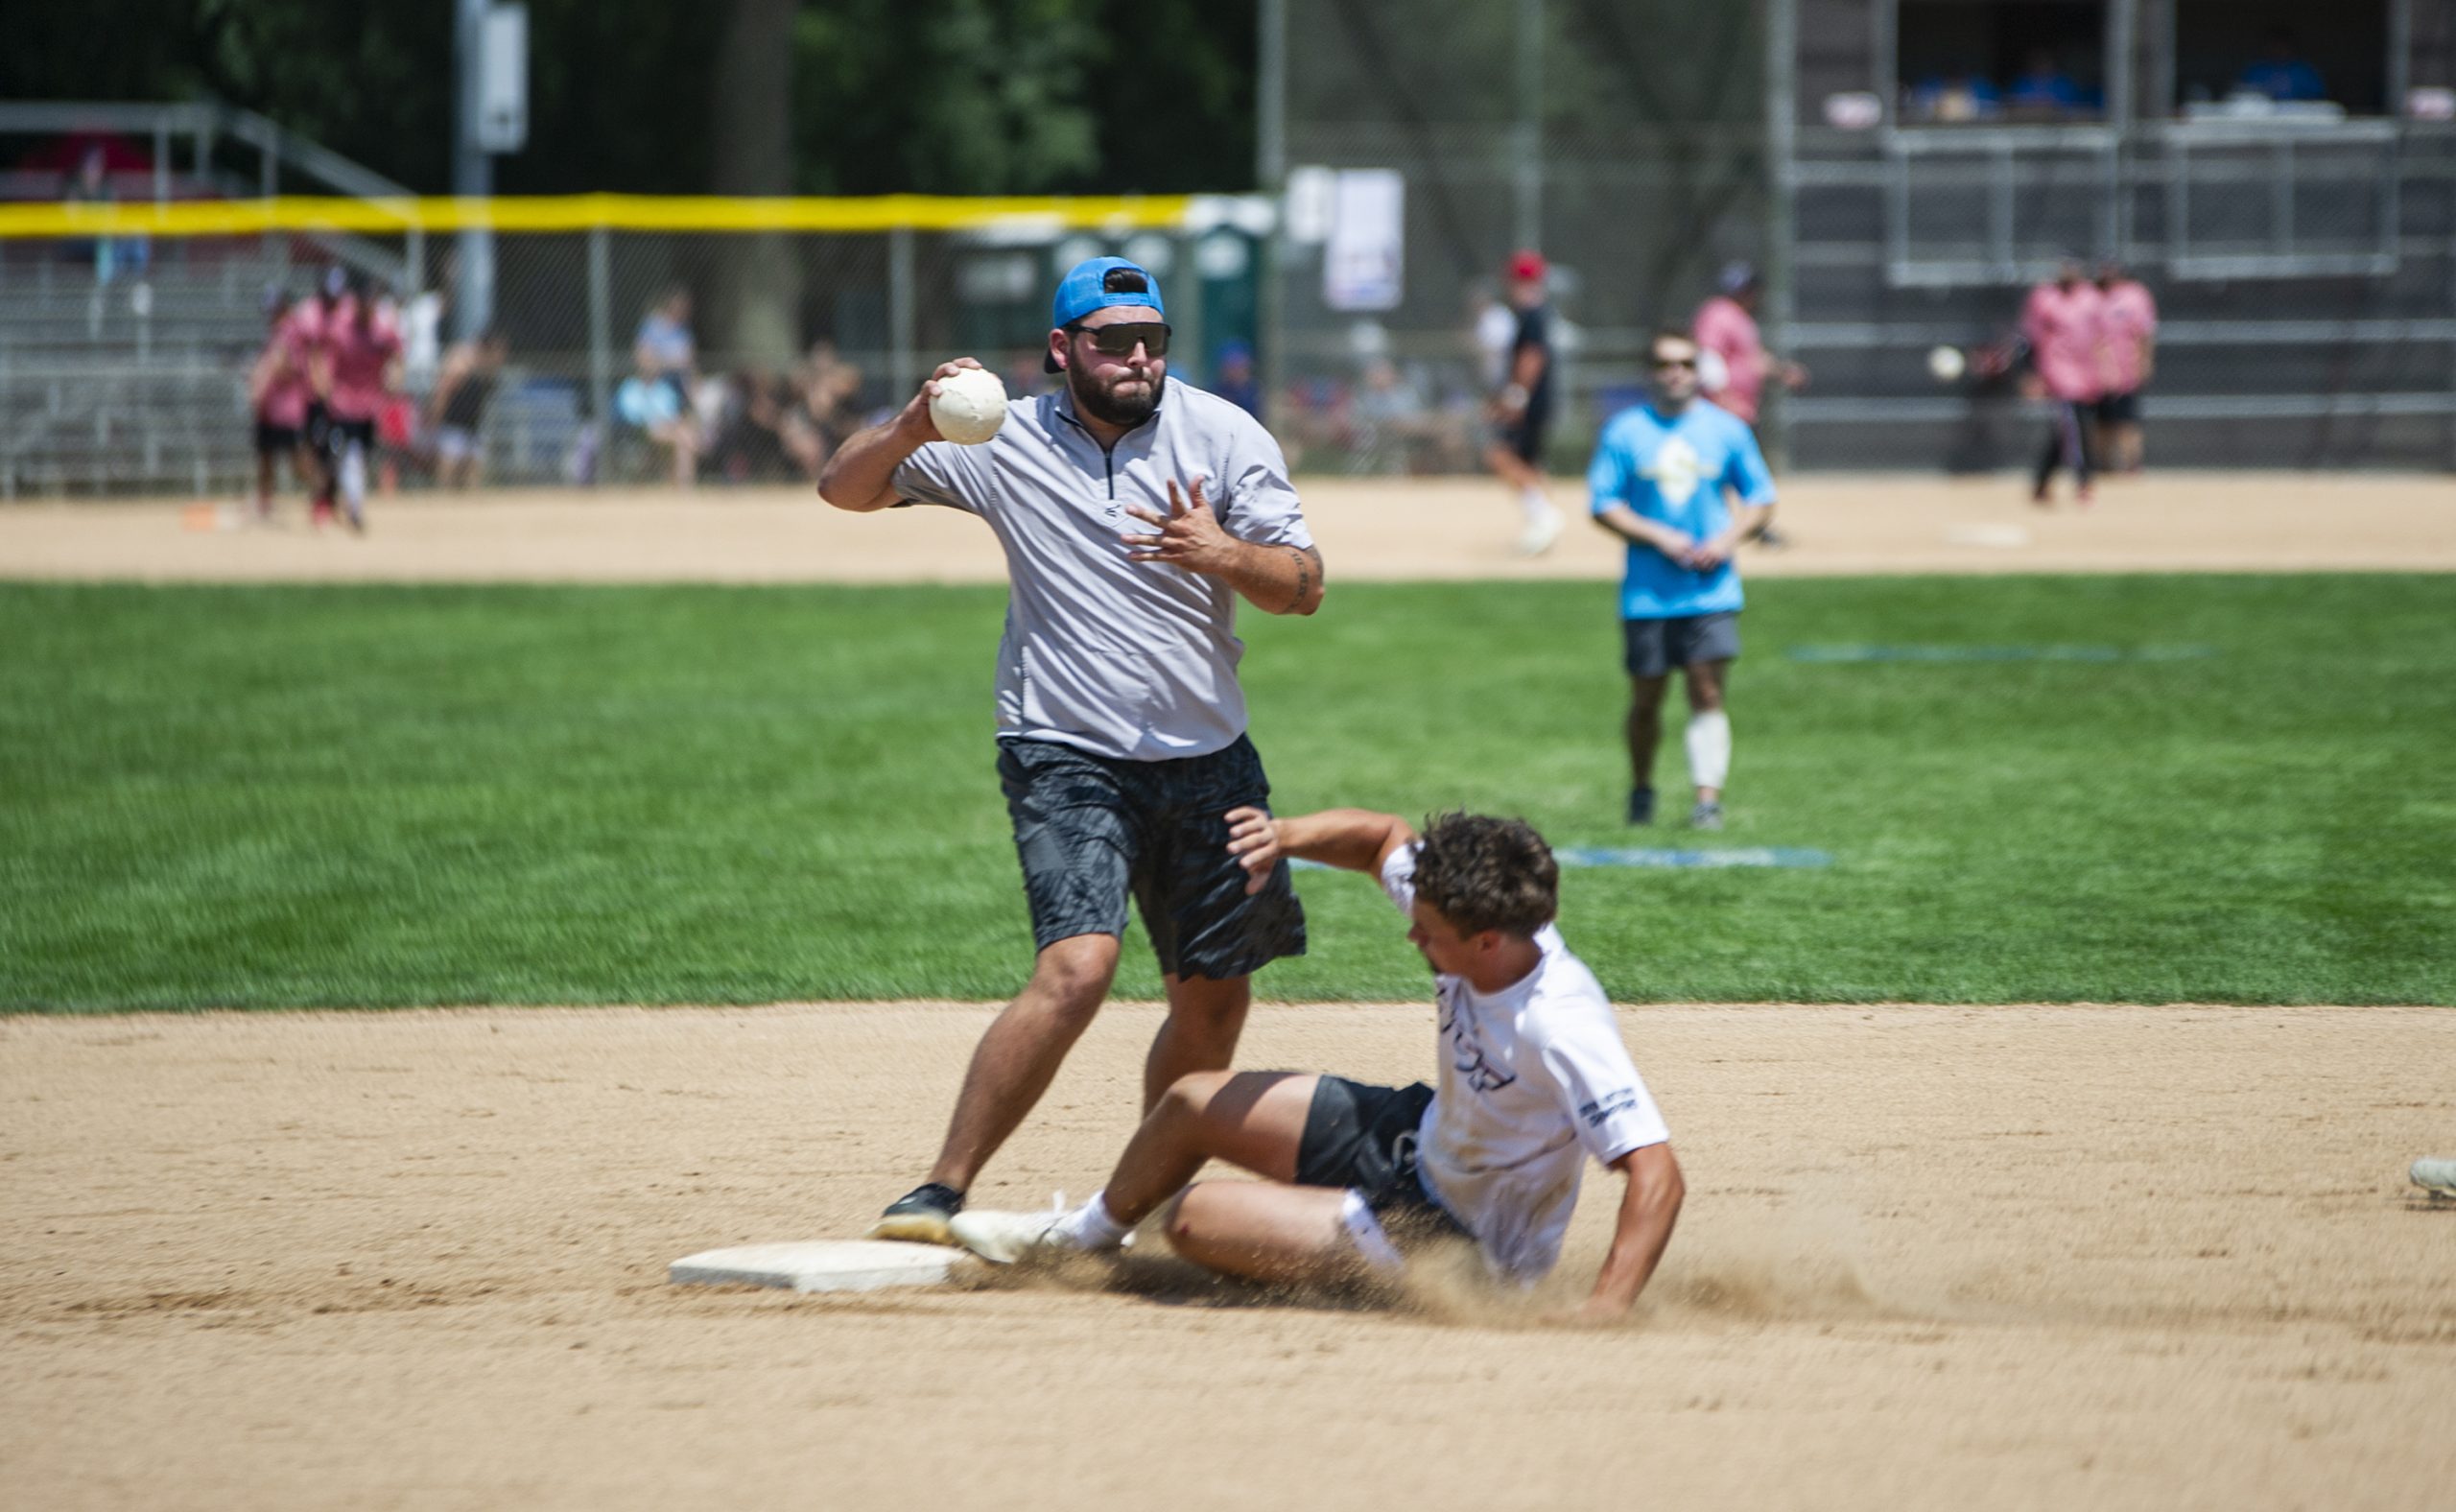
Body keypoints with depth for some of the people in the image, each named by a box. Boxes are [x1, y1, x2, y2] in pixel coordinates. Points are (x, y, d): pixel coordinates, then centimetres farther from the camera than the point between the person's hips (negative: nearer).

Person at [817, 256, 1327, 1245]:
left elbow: (1303, 587, -4)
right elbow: (844, 487, -4)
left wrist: (1225, 555, -25)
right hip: (1068, 757, -4)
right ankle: (942, 1193, -21)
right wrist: (912, 430, -25)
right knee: (1076, 968, -24)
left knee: (1215, 1002, 10)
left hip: (1209, 763, 4)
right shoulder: (1007, 442, -4)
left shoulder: (1224, 437, 0)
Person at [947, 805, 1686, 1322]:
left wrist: (1604, 1311, -54)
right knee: (1193, 1103, 16)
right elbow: (1383, 838, 4)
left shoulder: (1560, 1027, -39)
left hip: (1459, 1235, -8)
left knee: (1193, 1216, -13)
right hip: (1424, 1135, 8)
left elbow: (1656, 1173, -43)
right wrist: (1288, 837, -14)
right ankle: (1084, 1235, 45)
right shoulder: (1471, 915, -17)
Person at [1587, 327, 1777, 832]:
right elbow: (1603, 505, -1)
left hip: (1712, 588, 0)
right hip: (1647, 594, 0)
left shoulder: (1726, 430, 6)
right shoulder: (1624, 431, 2)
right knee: (1646, 698, 6)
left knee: (1708, 693, -9)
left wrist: (1728, 539, -6)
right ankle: (1641, 791, 26)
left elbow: (1761, 499, 12)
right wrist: (1659, 538, -12)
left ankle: (1708, 796, -13)